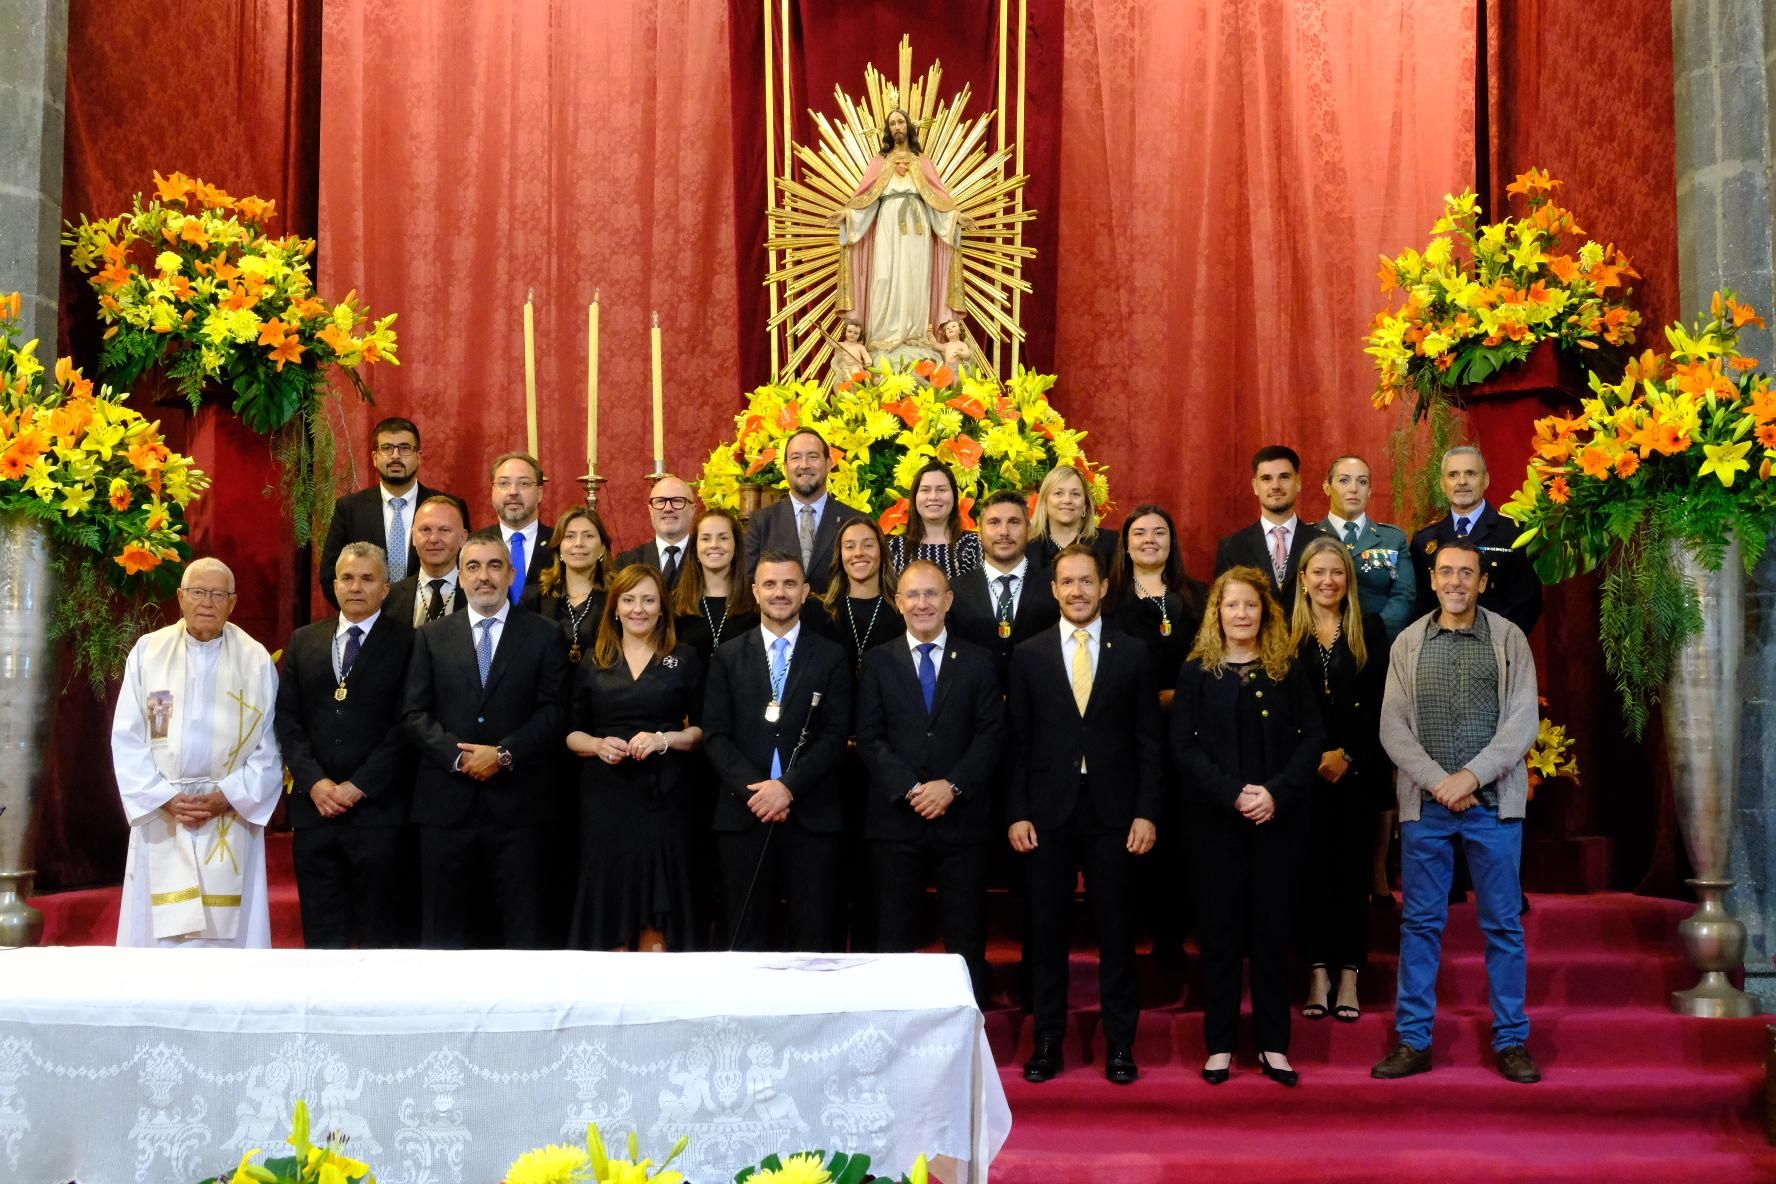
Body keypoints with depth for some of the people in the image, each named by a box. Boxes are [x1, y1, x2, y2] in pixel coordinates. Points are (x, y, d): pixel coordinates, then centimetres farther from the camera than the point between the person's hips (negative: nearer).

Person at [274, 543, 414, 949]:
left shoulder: (408, 641, 0)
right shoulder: (304, 641, 13)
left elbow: (407, 725, -7)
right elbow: (287, 718, 8)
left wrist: (358, 787, -11)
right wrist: (314, 782, -6)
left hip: (377, 809, -3)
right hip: (314, 807, 4)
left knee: (377, 932, 5)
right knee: (321, 933, 8)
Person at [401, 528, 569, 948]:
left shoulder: (545, 635, 5)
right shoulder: (432, 637, 11)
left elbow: (553, 711, -1)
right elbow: (413, 713, 4)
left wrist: (503, 754, -13)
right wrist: (457, 755, -11)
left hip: (516, 802, -1)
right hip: (446, 802, 2)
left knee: (523, 929, 3)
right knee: (442, 929, 7)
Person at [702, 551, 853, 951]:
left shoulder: (831, 658, 7)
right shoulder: (728, 656, 9)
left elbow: (835, 735, -1)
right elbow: (715, 734, 3)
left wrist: (788, 786, -13)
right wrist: (753, 789, -11)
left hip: (811, 815, -1)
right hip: (744, 813, 1)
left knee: (812, 939, 2)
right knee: (745, 939, 6)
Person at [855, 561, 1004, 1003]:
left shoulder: (977, 662, 8)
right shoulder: (877, 662, 7)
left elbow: (991, 735, 1)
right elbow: (869, 739, 0)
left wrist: (952, 785, -13)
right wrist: (911, 789, -12)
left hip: (961, 818, 0)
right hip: (895, 818, 0)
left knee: (966, 941, 4)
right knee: (894, 940, 5)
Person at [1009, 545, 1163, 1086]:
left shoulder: (1133, 654, 4)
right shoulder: (1028, 655, 5)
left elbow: (1149, 740, 3)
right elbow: (1018, 741, 4)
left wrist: (1146, 813, -4)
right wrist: (1017, 813, -3)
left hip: (1113, 812, 0)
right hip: (1048, 812, 1)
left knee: (1117, 932, 5)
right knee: (1046, 931, 6)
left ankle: (1120, 1045, 16)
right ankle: (1047, 1041, 16)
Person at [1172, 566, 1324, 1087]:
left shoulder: (1289, 669, 6)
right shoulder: (1196, 672, 2)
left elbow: (1312, 739, 2)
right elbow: (1183, 745, -4)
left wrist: (1276, 793, -13)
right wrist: (1233, 793, -15)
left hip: (1278, 816, 1)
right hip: (1216, 817, -1)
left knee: (1272, 927, 5)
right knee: (1220, 928, 3)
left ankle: (1273, 1044, 14)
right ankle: (1219, 1044, 11)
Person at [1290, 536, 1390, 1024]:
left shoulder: (1371, 630, 6)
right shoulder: (1285, 632, 5)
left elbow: (1379, 704, 0)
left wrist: (1347, 755, -10)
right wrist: (1311, 757, -10)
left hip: (1357, 768, 0)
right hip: (1303, 769, 0)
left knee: (1352, 868, 2)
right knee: (1312, 868, 1)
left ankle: (1348, 975, 8)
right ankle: (1317, 974, 7)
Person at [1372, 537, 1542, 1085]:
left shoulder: (1509, 639, 2)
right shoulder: (1408, 644, 6)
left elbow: (1523, 721, -4)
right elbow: (1393, 727, 1)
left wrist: (1471, 776, -13)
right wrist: (1438, 782, -10)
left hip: (1493, 803, -1)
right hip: (1425, 804, 1)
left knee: (1504, 925, 5)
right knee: (1420, 923, 6)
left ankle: (1511, 1041, 15)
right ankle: (1413, 1041, 13)